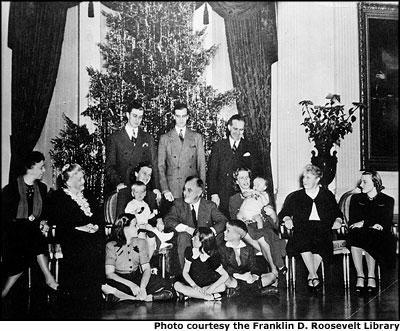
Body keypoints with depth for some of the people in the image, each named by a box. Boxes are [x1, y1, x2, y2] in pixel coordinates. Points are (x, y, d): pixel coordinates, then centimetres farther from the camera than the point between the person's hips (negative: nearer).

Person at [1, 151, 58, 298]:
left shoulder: (42, 188, 7)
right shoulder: (10, 189, -8)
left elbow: (45, 213, 18)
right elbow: (7, 219, -11)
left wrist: (42, 223, -5)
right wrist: (36, 225, -16)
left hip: (34, 231, 4)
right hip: (14, 233, -3)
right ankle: (48, 278, -17)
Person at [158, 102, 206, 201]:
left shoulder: (197, 137, 10)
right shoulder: (165, 138, 6)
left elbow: (201, 164, 9)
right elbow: (161, 166, 3)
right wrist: (165, 190, -7)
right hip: (172, 189, -1)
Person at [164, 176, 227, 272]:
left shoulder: (209, 205, 4)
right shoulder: (178, 204, 4)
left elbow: (223, 221, -7)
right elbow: (168, 220, -10)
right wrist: (187, 228, -25)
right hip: (186, 243, 0)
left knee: (218, 234, -27)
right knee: (183, 235, -32)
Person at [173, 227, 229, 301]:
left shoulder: (212, 257, -16)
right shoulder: (190, 252, -8)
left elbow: (225, 275, -15)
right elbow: (185, 272, -6)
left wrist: (212, 287, -27)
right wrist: (194, 285, -23)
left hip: (209, 284, -2)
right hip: (193, 284, 2)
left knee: (222, 286, -32)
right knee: (177, 285, -26)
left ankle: (191, 293, -25)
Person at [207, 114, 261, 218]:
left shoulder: (248, 146, 8)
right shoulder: (219, 146, 7)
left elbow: (255, 170, 2)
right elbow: (212, 171, 3)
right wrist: (213, 193, -4)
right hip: (222, 197, 0)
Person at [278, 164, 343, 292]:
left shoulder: (328, 195, 21)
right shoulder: (294, 196, 20)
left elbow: (338, 213, 25)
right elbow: (283, 213, 22)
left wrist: (338, 220, 4)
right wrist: (287, 219, 1)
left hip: (322, 228, 0)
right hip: (302, 228, 0)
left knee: (321, 243, -36)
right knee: (303, 241, -36)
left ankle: (311, 275, -22)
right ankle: (314, 276, -30)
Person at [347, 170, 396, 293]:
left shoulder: (388, 200, 12)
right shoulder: (356, 198, 18)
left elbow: (387, 224, -2)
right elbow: (352, 221, 5)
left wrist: (364, 223, -14)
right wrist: (372, 224, -14)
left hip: (378, 236, -2)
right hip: (359, 234, 2)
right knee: (354, 234, -35)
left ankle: (371, 276, -33)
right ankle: (360, 276, -35)